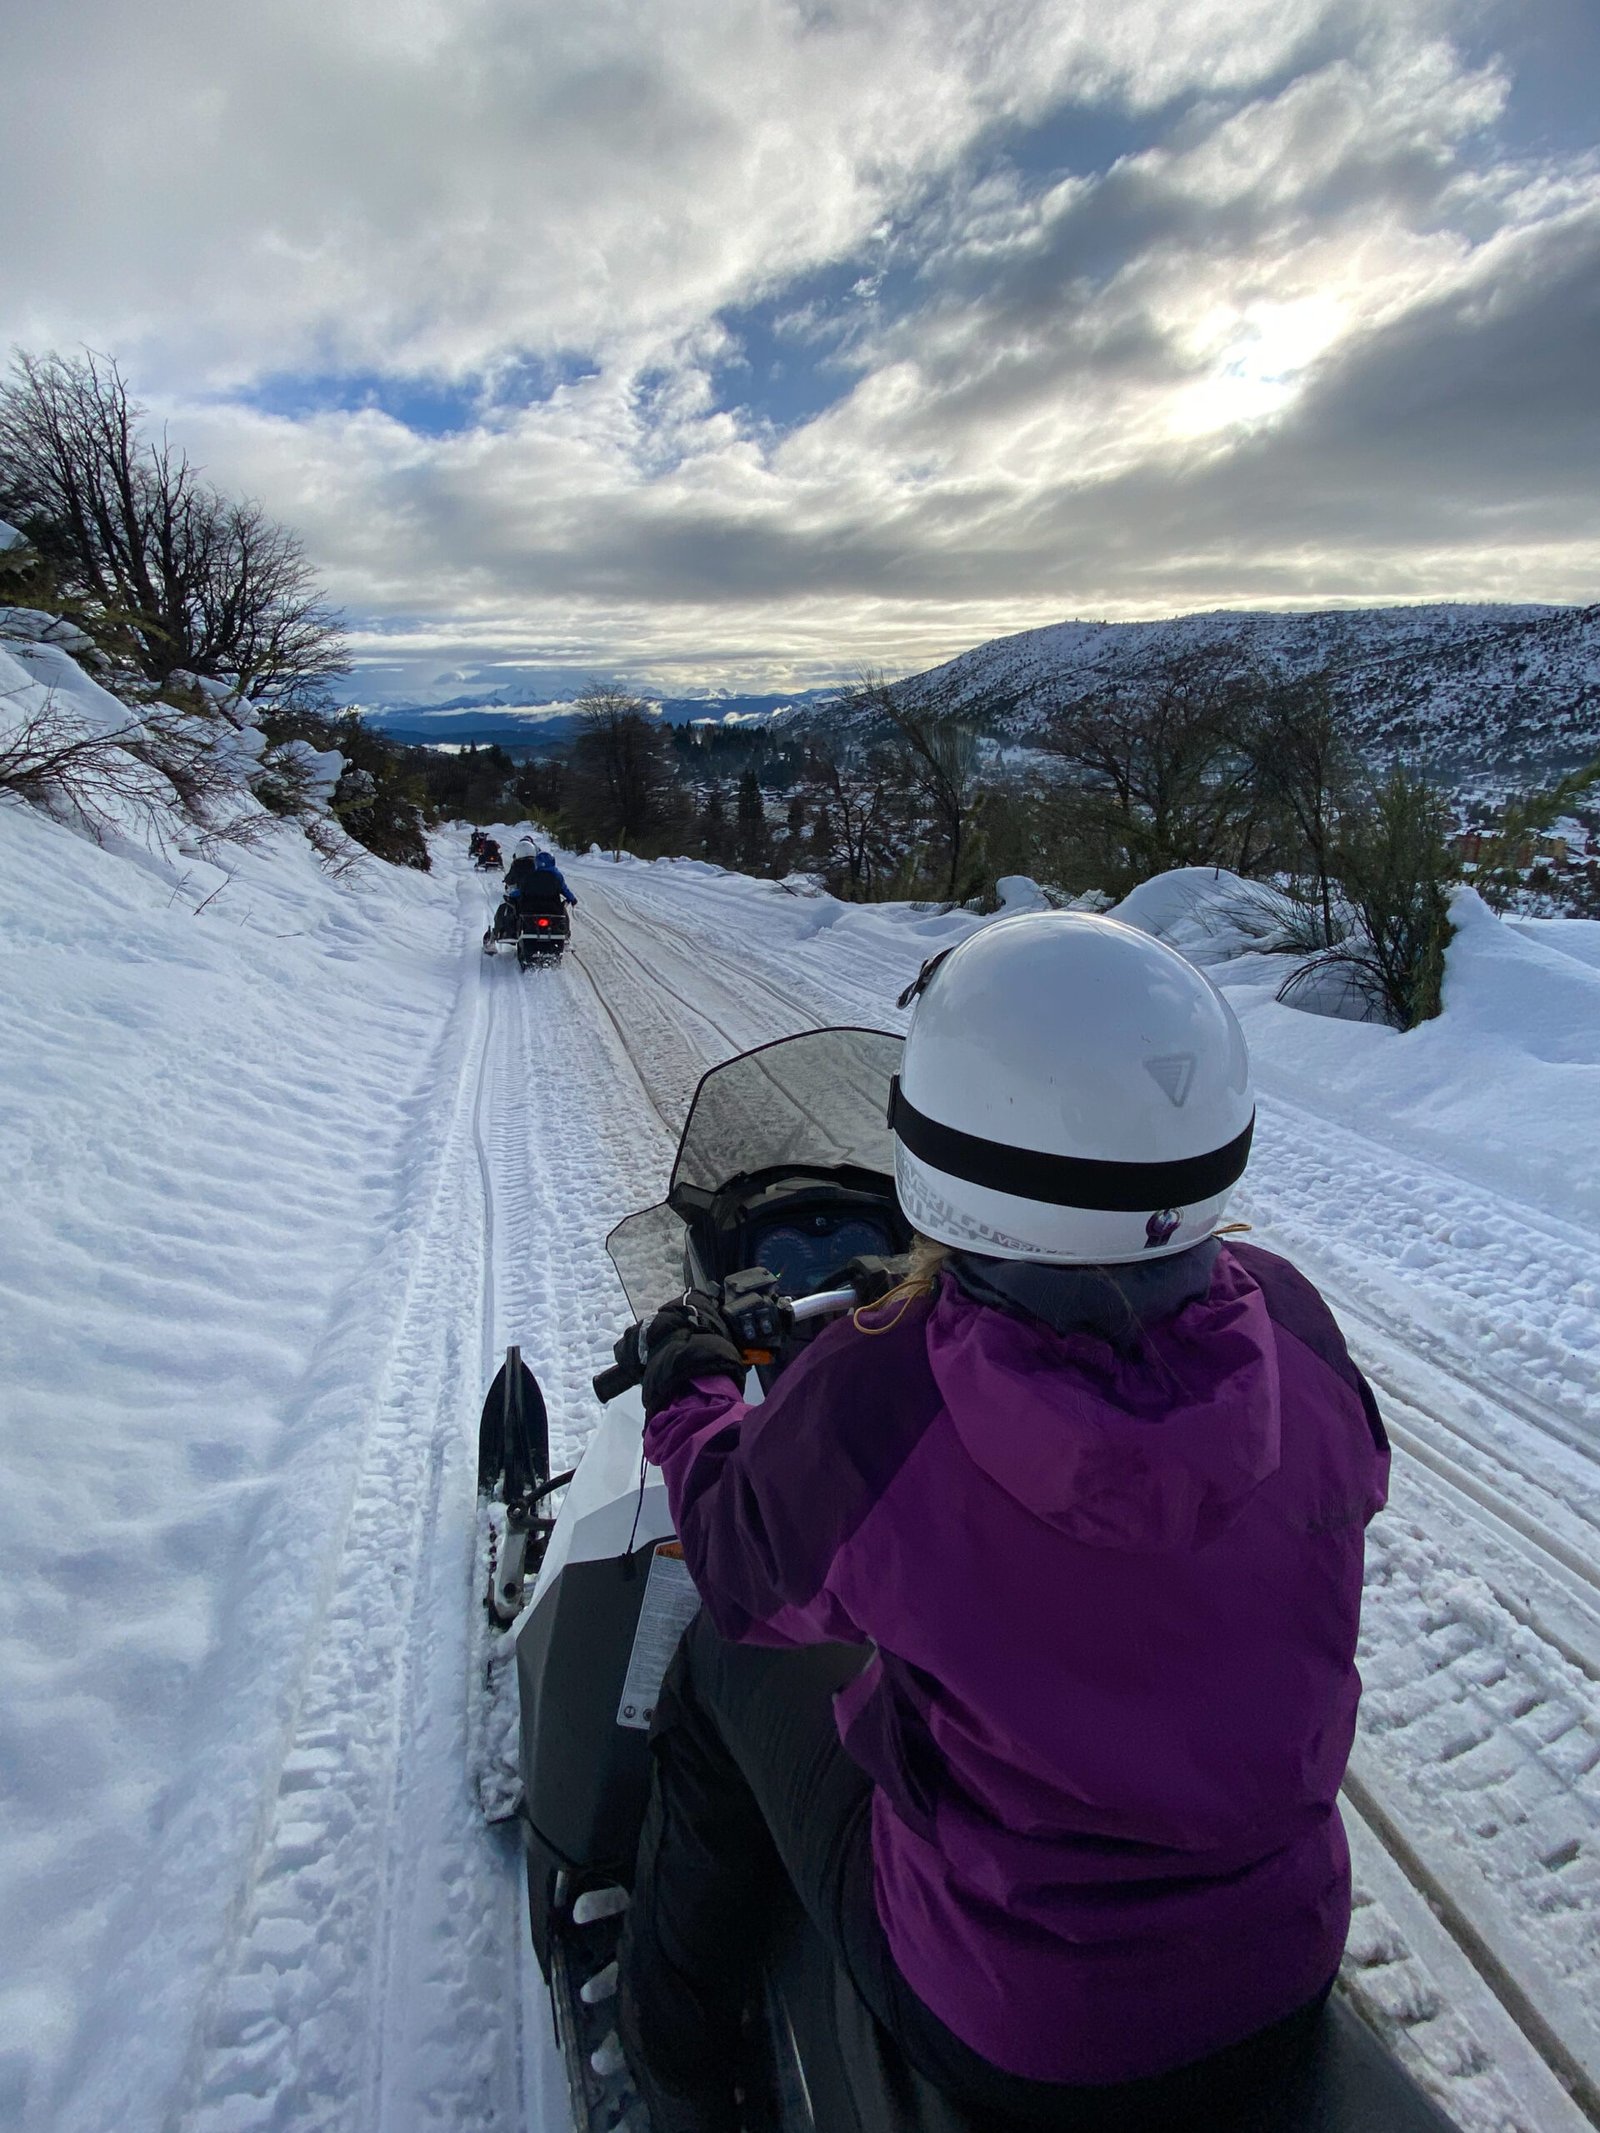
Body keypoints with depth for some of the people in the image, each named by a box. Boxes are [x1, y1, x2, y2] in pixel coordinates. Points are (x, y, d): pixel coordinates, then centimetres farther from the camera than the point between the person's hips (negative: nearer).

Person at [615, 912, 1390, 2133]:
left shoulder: (862, 1403, -32)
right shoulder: (1291, 1323, -20)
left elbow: (745, 1575, -10)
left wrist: (689, 1396, 8)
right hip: (1288, 1986, 4)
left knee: (727, 1662, 15)